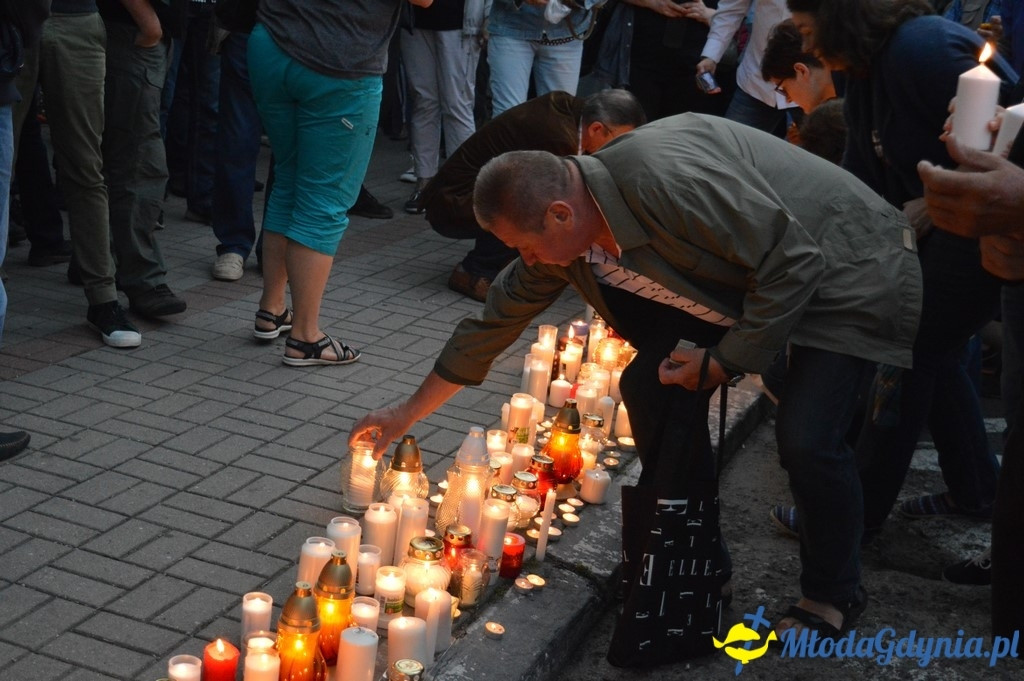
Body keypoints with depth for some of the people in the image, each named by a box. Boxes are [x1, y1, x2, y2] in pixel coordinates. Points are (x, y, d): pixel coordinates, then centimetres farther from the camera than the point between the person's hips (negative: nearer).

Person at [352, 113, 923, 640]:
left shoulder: (668, 180, -35)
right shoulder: (560, 239, -8)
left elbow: (793, 260, -30)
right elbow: (495, 323, 4)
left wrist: (727, 359, -21)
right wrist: (406, 415, 10)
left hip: (844, 271, -7)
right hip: (749, 285, 8)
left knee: (806, 439, -21)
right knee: (652, 385, -6)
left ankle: (833, 596, 7)